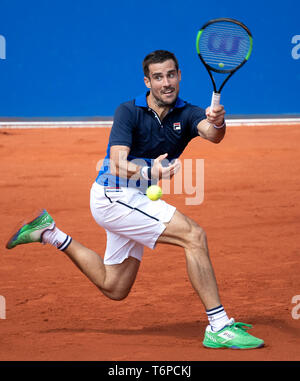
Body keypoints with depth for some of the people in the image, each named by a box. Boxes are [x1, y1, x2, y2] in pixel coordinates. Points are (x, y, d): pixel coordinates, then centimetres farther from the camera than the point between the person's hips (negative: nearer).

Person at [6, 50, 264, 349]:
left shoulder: (186, 114, -5)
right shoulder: (128, 112, -15)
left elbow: (211, 133, -27)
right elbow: (118, 165, -26)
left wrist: (217, 123, -51)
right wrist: (150, 173, -46)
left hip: (136, 201, 7)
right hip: (113, 196, -7)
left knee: (114, 288, 19)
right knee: (194, 235, -23)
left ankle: (50, 234, 30)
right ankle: (219, 327, -23)